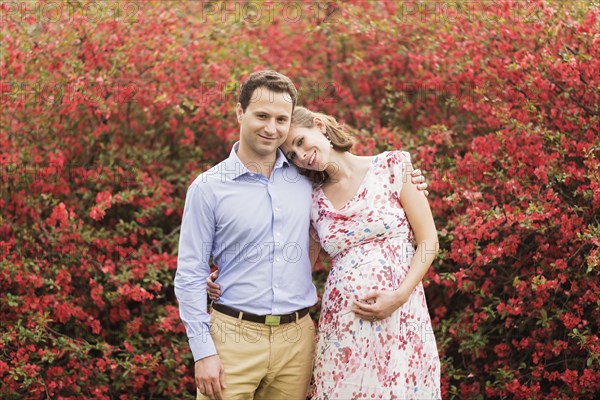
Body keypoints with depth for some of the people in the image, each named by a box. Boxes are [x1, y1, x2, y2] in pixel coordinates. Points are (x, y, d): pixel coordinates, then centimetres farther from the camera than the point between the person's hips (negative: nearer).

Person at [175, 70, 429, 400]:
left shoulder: (305, 179, 6)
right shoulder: (208, 187, -3)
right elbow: (190, 275, -3)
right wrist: (203, 351, -9)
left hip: (296, 338, 3)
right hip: (233, 336, -3)